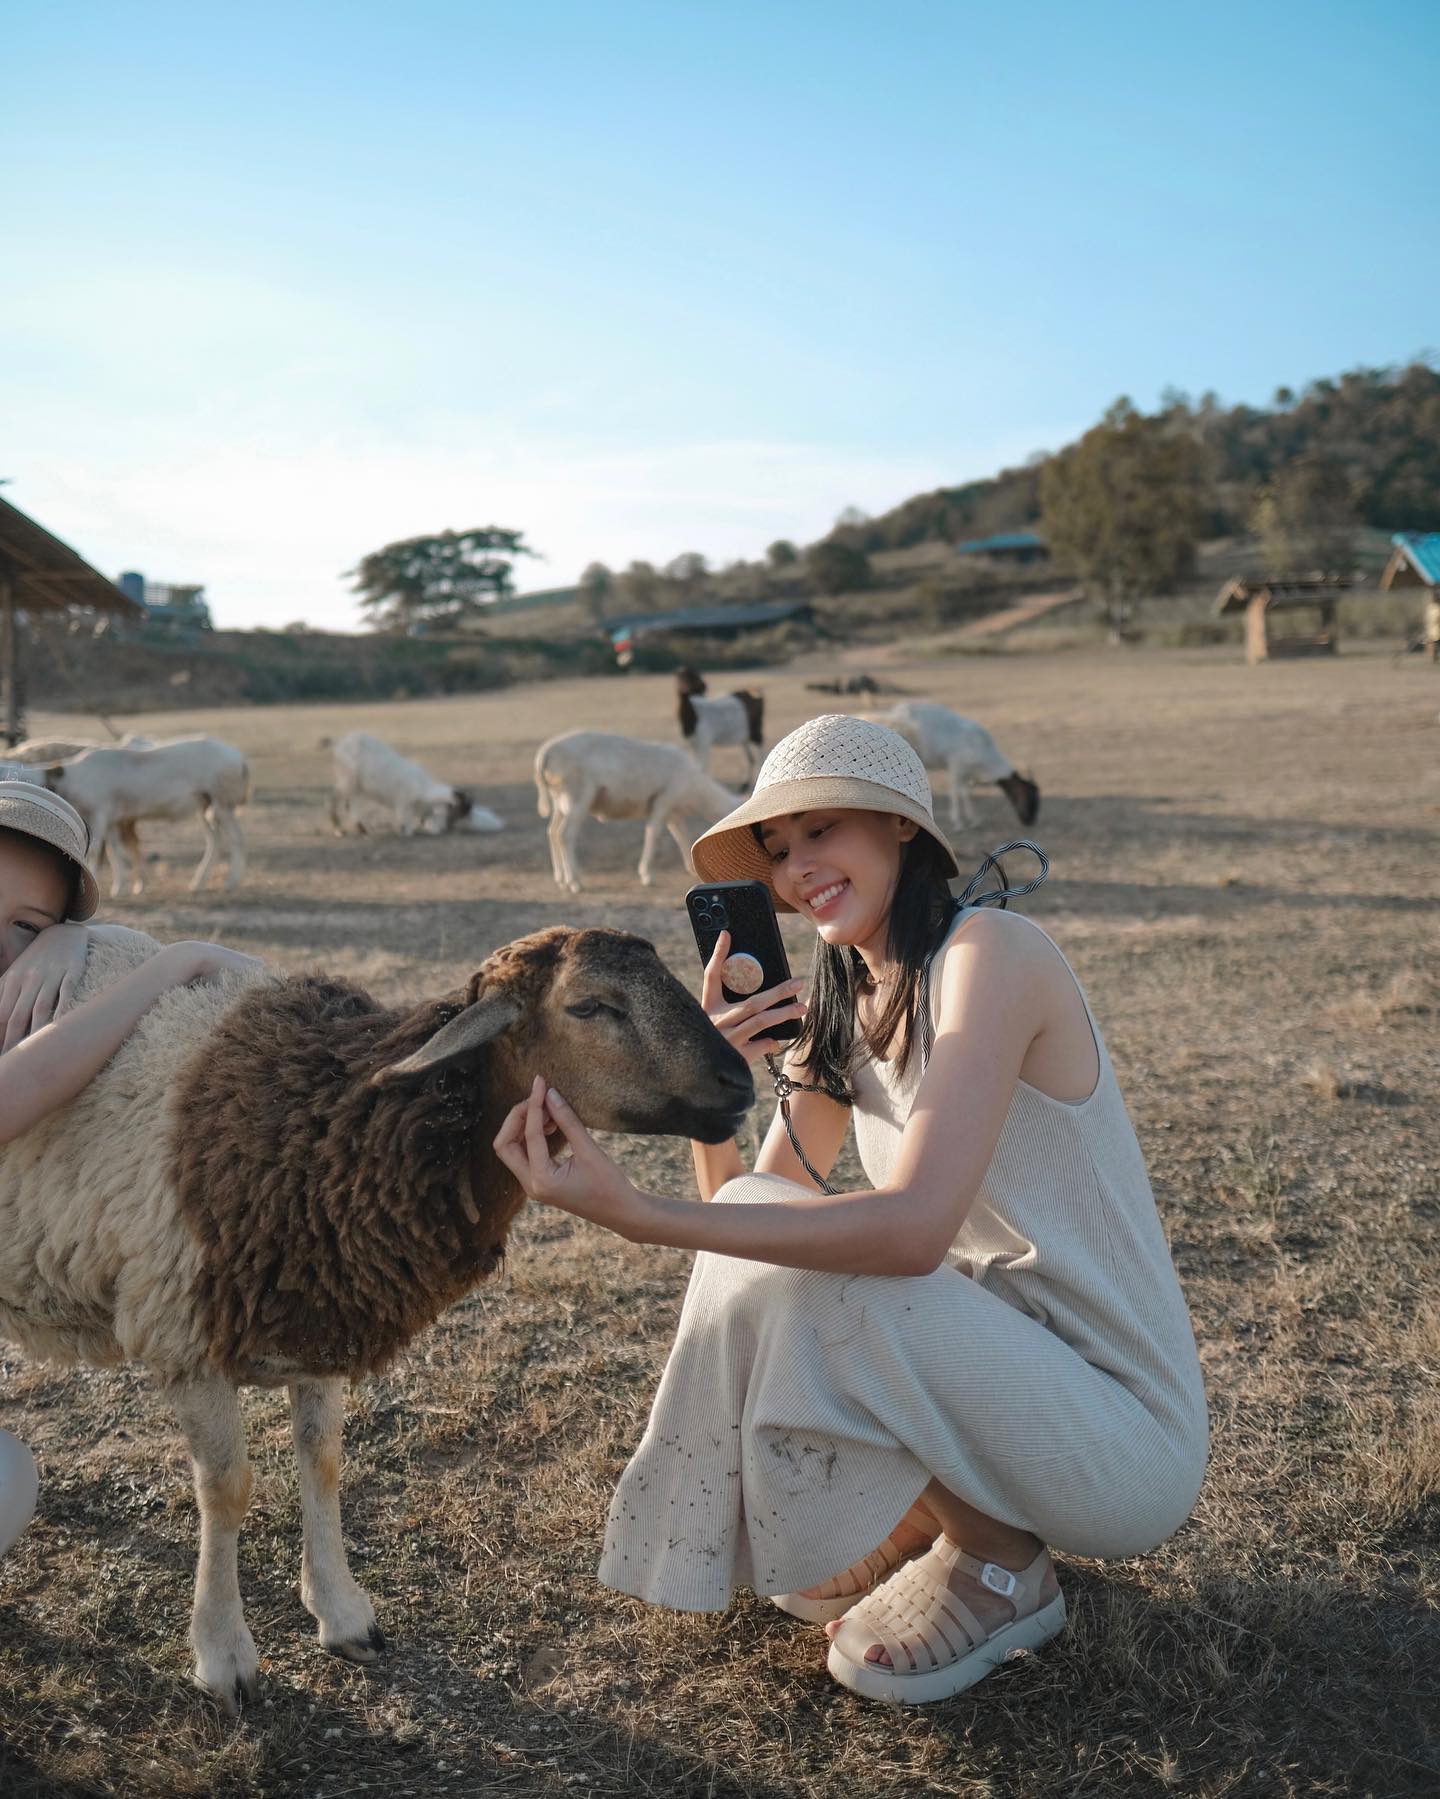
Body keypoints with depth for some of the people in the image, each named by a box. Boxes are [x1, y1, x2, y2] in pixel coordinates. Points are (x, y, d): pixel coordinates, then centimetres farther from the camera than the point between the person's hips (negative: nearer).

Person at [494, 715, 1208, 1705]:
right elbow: (752, 1207, 4)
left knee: (803, 1275, -26)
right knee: (764, 1239, -1)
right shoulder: (844, 1008, 6)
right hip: (993, 1370, 8)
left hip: (1125, 1433, -8)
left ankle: (1003, 1572, -2)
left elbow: (913, 1227, -33)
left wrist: (638, 1211, -36)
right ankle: (923, 1521, 13)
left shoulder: (992, 950, -19)